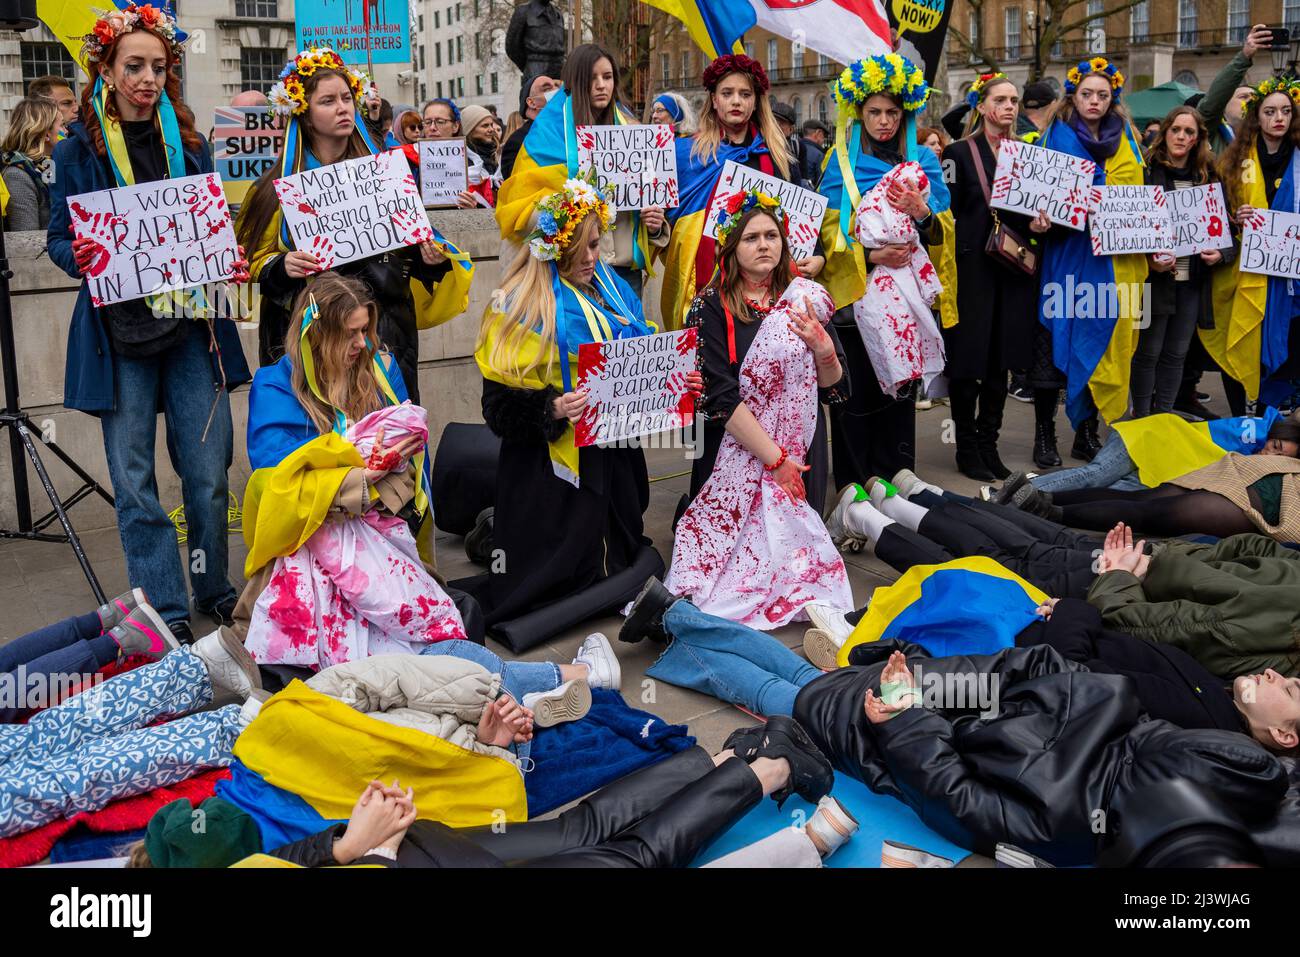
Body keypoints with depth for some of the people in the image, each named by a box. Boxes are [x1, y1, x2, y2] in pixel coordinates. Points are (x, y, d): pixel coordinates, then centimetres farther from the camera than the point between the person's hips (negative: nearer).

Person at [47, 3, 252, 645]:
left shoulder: (190, 145, 10)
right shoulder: (79, 151, 2)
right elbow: (59, 239, 4)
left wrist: (230, 261, -6)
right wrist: (83, 257, -19)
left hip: (192, 325, 2)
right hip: (119, 332, -2)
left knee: (209, 473, 3)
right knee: (134, 483, 2)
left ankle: (213, 588, 22)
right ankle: (166, 611, 12)